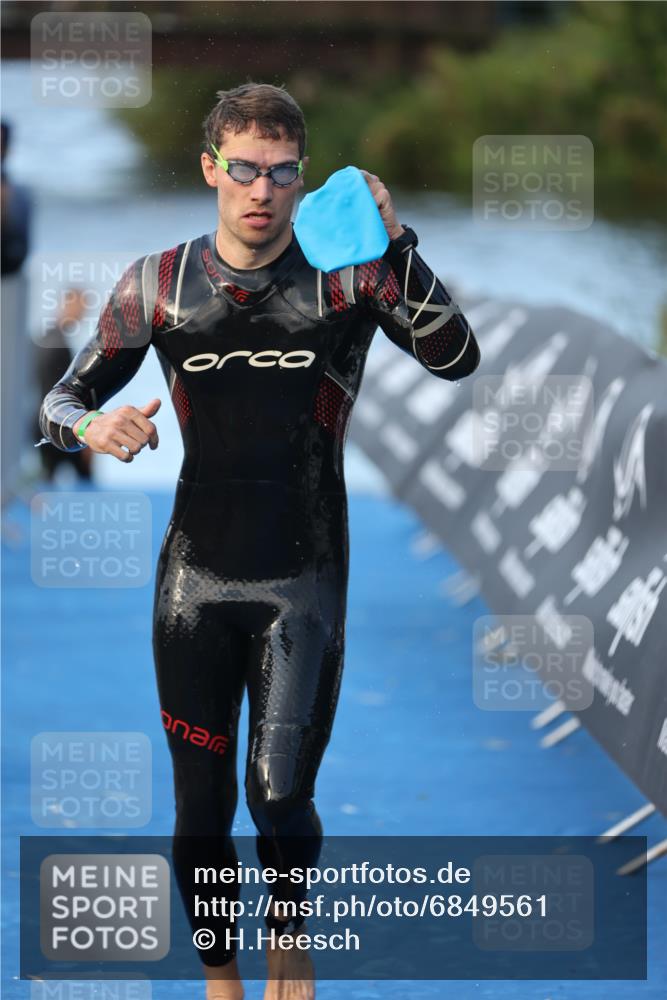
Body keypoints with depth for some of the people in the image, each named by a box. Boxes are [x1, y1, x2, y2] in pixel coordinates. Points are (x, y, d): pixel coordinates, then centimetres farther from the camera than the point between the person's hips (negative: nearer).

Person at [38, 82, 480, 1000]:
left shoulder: (348, 276, -3)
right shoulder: (158, 286, 4)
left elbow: (455, 359, -17)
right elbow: (61, 400, 11)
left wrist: (394, 243, -29)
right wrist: (92, 427, -13)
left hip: (304, 581, -2)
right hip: (196, 579, 2)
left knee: (281, 795, -11)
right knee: (201, 807, 3)